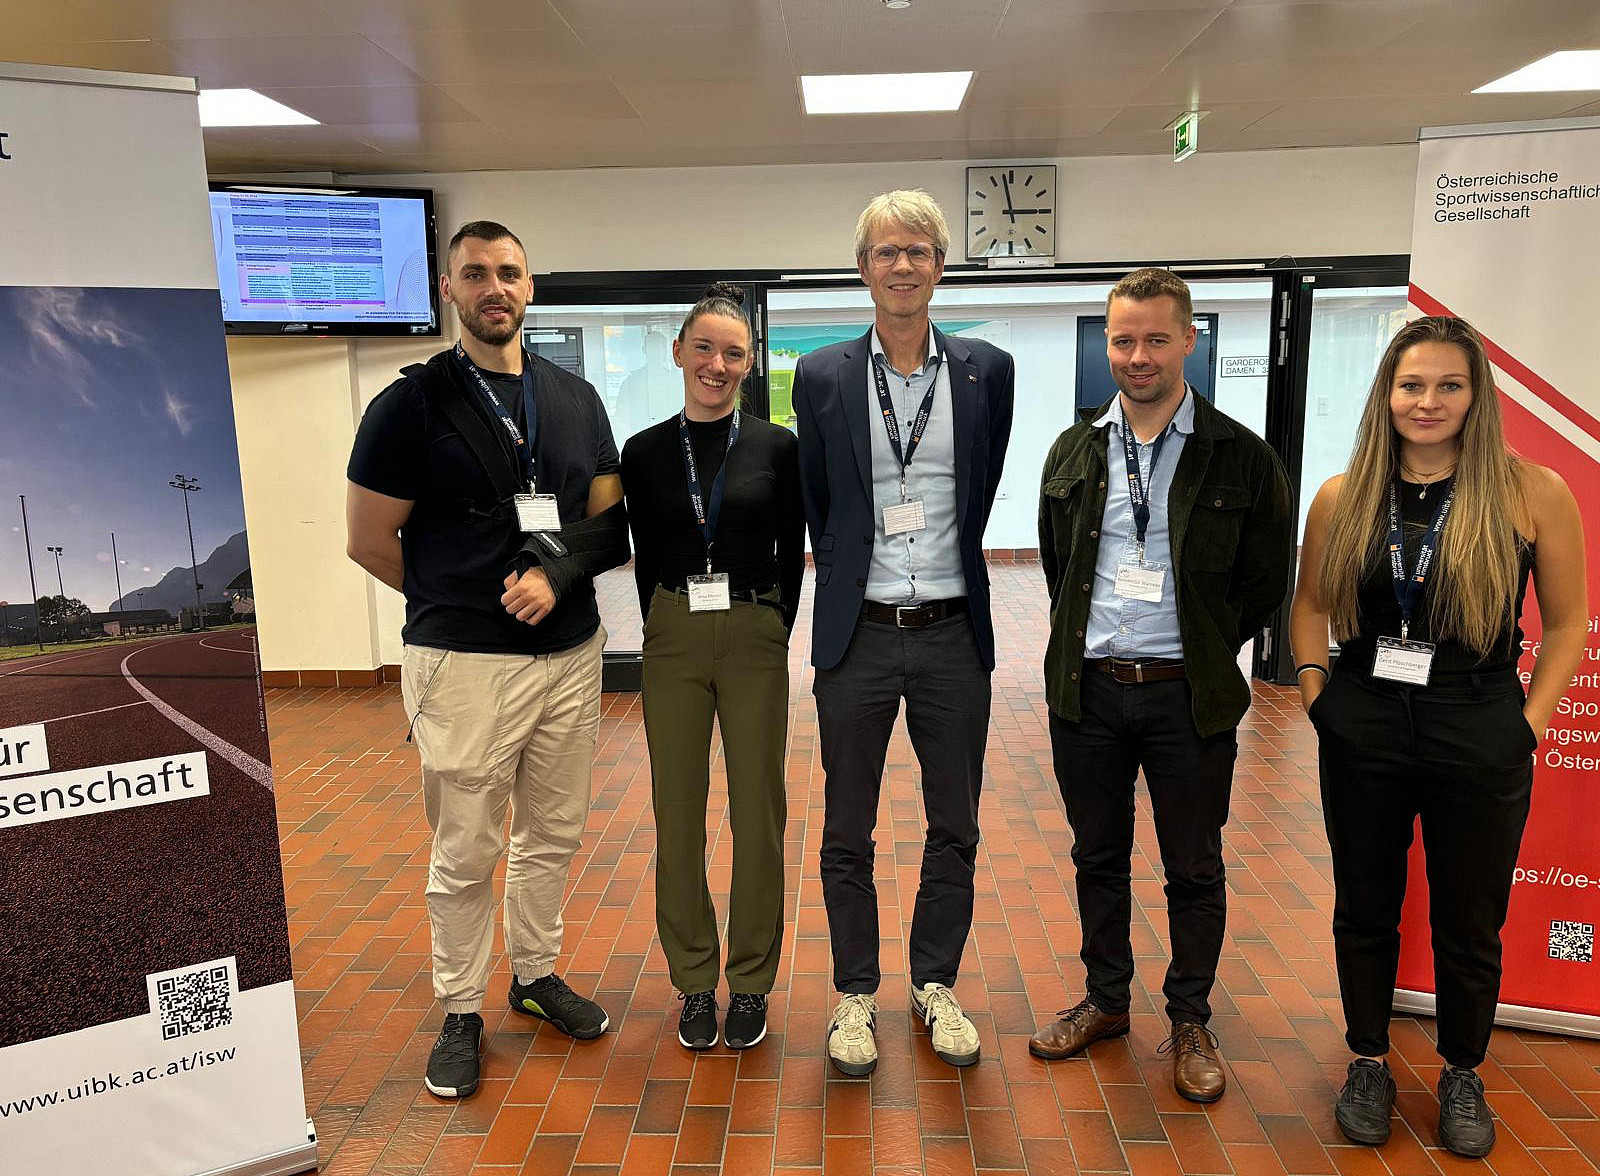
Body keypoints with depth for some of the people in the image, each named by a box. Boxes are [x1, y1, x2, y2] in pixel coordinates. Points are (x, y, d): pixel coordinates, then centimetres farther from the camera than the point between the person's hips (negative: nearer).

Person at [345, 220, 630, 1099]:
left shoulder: (575, 400, 9)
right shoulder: (412, 403, -4)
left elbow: (610, 519, 9)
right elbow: (368, 540, -2)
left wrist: (556, 575, -9)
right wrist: (457, 603, 4)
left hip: (571, 653, 5)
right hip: (466, 664, -4)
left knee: (554, 832, 16)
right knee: (465, 852, 5)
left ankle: (537, 973, 36)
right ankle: (461, 1012, 24)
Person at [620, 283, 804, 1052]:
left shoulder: (777, 447, 0)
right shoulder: (644, 452, 3)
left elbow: (792, 556, 4)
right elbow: (645, 557, 8)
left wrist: (774, 633, 2)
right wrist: (664, 631, 4)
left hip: (755, 639, -1)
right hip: (672, 641, 1)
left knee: (757, 810, 5)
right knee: (678, 812, 7)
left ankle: (750, 982, 23)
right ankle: (694, 981, 25)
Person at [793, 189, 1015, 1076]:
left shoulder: (986, 370, 2)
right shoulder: (823, 376, 0)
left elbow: (983, 493, 11)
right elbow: (817, 504, 8)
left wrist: (946, 567, 12)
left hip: (953, 634, 1)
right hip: (858, 635, -1)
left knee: (955, 826, 13)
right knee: (847, 834, 10)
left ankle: (935, 984, 34)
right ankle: (856, 994, 30)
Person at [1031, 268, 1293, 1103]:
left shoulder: (1241, 458, -4)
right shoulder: (1073, 452, 6)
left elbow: (1265, 579, 2)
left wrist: (1206, 653, 2)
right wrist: (1079, 642, 10)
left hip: (1189, 694, -2)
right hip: (1087, 688, 3)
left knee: (1194, 871, 10)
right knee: (1098, 856, 16)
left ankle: (1189, 1025, 30)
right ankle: (1106, 1001, 35)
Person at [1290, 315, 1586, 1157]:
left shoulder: (1534, 493, -6)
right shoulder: (1342, 498, 0)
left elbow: (1567, 622, 0)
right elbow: (1310, 607, 11)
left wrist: (1528, 725, -5)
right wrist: (1317, 696, 1)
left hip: (1480, 746, -1)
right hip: (1363, 740, 2)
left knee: (1470, 926, 14)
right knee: (1364, 912, 15)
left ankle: (1462, 1075, 37)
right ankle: (1369, 1063, 35)